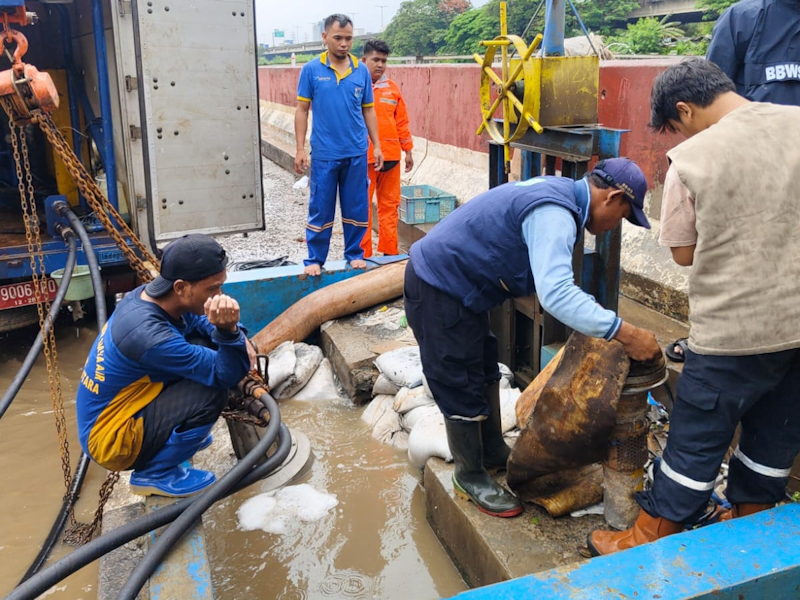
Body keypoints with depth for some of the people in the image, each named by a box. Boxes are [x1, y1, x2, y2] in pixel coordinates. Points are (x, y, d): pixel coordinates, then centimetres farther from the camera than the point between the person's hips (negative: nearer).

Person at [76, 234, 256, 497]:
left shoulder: (151, 295, -9)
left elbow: (201, 322, 7)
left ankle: (177, 433, 16)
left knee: (205, 343, 1)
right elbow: (226, 375, -27)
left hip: (120, 411, 9)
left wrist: (238, 338, -12)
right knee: (211, 393, -27)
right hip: (111, 439, -9)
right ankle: (154, 474, -4)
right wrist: (230, 331, -43)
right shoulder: (148, 334, -33)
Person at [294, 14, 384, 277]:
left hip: (357, 153, 2)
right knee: (320, 210, 5)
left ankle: (354, 254, 25)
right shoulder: (311, 70, -2)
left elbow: (368, 110, 10)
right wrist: (300, 149, -4)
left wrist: (377, 145, 6)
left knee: (356, 208, 10)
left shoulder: (362, 70, 3)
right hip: (324, 154, -2)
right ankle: (314, 260, 17)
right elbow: (302, 110, 1)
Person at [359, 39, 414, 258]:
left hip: (391, 156, 4)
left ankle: (390, 251, 20)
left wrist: (408, 151, 15)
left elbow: (401, 121, 15)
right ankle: (363, 255, 8)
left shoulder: (392, 88, 11)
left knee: (390, 206, 10)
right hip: (363, 157, -4)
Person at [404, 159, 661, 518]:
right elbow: (556, 294, -40)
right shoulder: (554, 214, -26)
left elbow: (553, 282, 16)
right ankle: (470, 478, 21)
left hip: (456, 284, 11)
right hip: (437, 289, -11)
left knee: (486, 373, 21)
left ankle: (493, 453, 39)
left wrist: (600, 324, 14)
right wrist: (625, 333, -38)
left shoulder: (559, 193, 7)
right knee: (463, 388, 2)